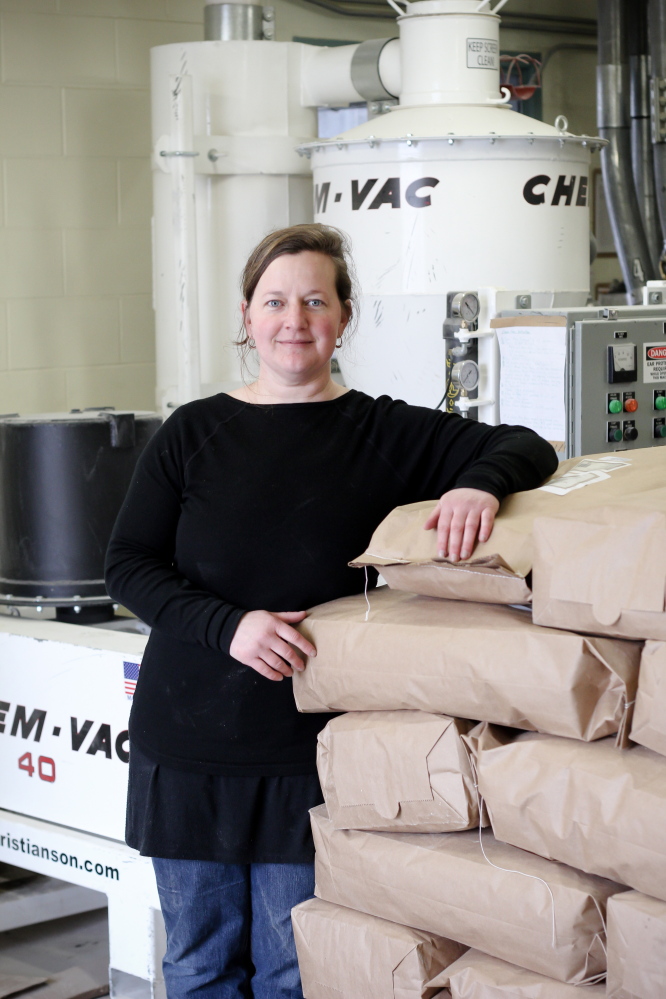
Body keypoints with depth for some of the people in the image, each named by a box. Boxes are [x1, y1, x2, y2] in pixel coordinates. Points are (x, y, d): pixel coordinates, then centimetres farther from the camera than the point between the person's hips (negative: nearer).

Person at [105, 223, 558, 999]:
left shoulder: (384, 434, 2)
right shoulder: (193, 433, 4)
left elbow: (525, 447, -1)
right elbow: (128, 566, 0)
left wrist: (479, 483, -25)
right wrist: (227, 625, -17)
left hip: (308, 751, -1)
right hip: (188, 738, 1)